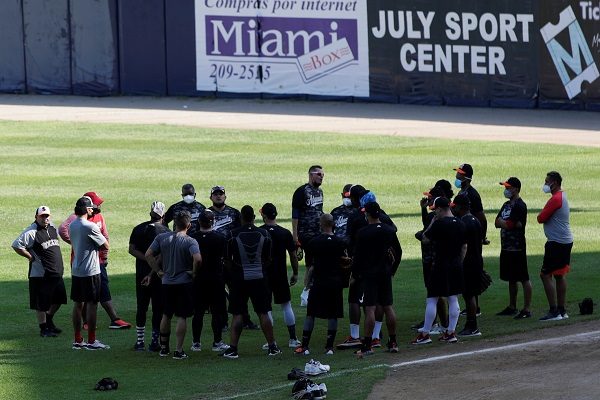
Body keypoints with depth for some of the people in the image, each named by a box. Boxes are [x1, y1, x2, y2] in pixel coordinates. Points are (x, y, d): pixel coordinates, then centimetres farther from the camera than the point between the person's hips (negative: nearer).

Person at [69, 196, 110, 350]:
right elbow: (105, 246, -12)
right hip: (90, 271, -8)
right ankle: (91, 341, -2)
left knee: (78, 304, 11)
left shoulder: (72, 226, 8)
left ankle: (78, 340, 14)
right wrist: (100, 234, 6)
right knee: (92, 304, -3)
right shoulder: (90, 227, -17)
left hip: (76, 271, 8)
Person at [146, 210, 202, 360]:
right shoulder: (190, 242, -13)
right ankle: (178, 350, -2)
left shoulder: (162, 238, 0)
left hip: (167, 282, 4)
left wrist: (158, 271, 5)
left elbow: (148, 254, -1)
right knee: (182, 317, 1)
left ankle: (164, 347, 27)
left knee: (166, 315, 18)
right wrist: (194, 272, -10)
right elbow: (197, 259, -28)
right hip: (184, 283, -4)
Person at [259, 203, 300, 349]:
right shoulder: (285, 233, -2)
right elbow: (293, 256, 2)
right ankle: (293, 339, 11)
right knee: (286, 305, 11)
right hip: (281, 275, 2)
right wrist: (295, 274, 13)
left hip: (263, 276, -2)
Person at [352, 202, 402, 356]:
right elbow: (398, 252, 10)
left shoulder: (363, 233, -11)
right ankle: (393, 343, 15)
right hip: (385, 273, 5)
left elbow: (357, 256, -10)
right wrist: (392, 270, 19)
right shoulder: (389, 231, 4)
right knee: (388, 307, 11)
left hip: (369, 274, -5)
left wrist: (355, 274, 2)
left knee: (369, 309, -7)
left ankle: (367, 345, -10)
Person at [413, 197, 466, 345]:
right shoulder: (460, 224, 6)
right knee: (453, 299, 10)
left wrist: (432, 222, 0)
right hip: (456, 266, 6)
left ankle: (425, 334, -1)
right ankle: (451, 332, 11)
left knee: (432, 299, -2)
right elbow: (464, 246, 11)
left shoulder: (439, 224, -16)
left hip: (441, 266, -6)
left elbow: (424, 238, -7)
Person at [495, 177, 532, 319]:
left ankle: (527, 309, -6)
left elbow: (517, 224, -19)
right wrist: (505, 223, -9)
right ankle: (512, 307, 25)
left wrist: (503, 223, -3)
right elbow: (497, 223, 12)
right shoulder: (507, 205, 16)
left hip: (517, 248, -9)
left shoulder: (519, 205, -12)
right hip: (506, 247, 9)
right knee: (511, 279, 16)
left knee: (523, 278, -6)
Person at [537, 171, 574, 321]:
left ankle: (554, 312, -11)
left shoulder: (556, 199, -17)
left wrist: (541, 214, 2)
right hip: (566, 241, 10)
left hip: (557, 243, -10)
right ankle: (562, 311, 16)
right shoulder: (562, 195, 16)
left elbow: (541, 218, -16)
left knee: (546, 275, -8)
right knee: (560, 275, 13)